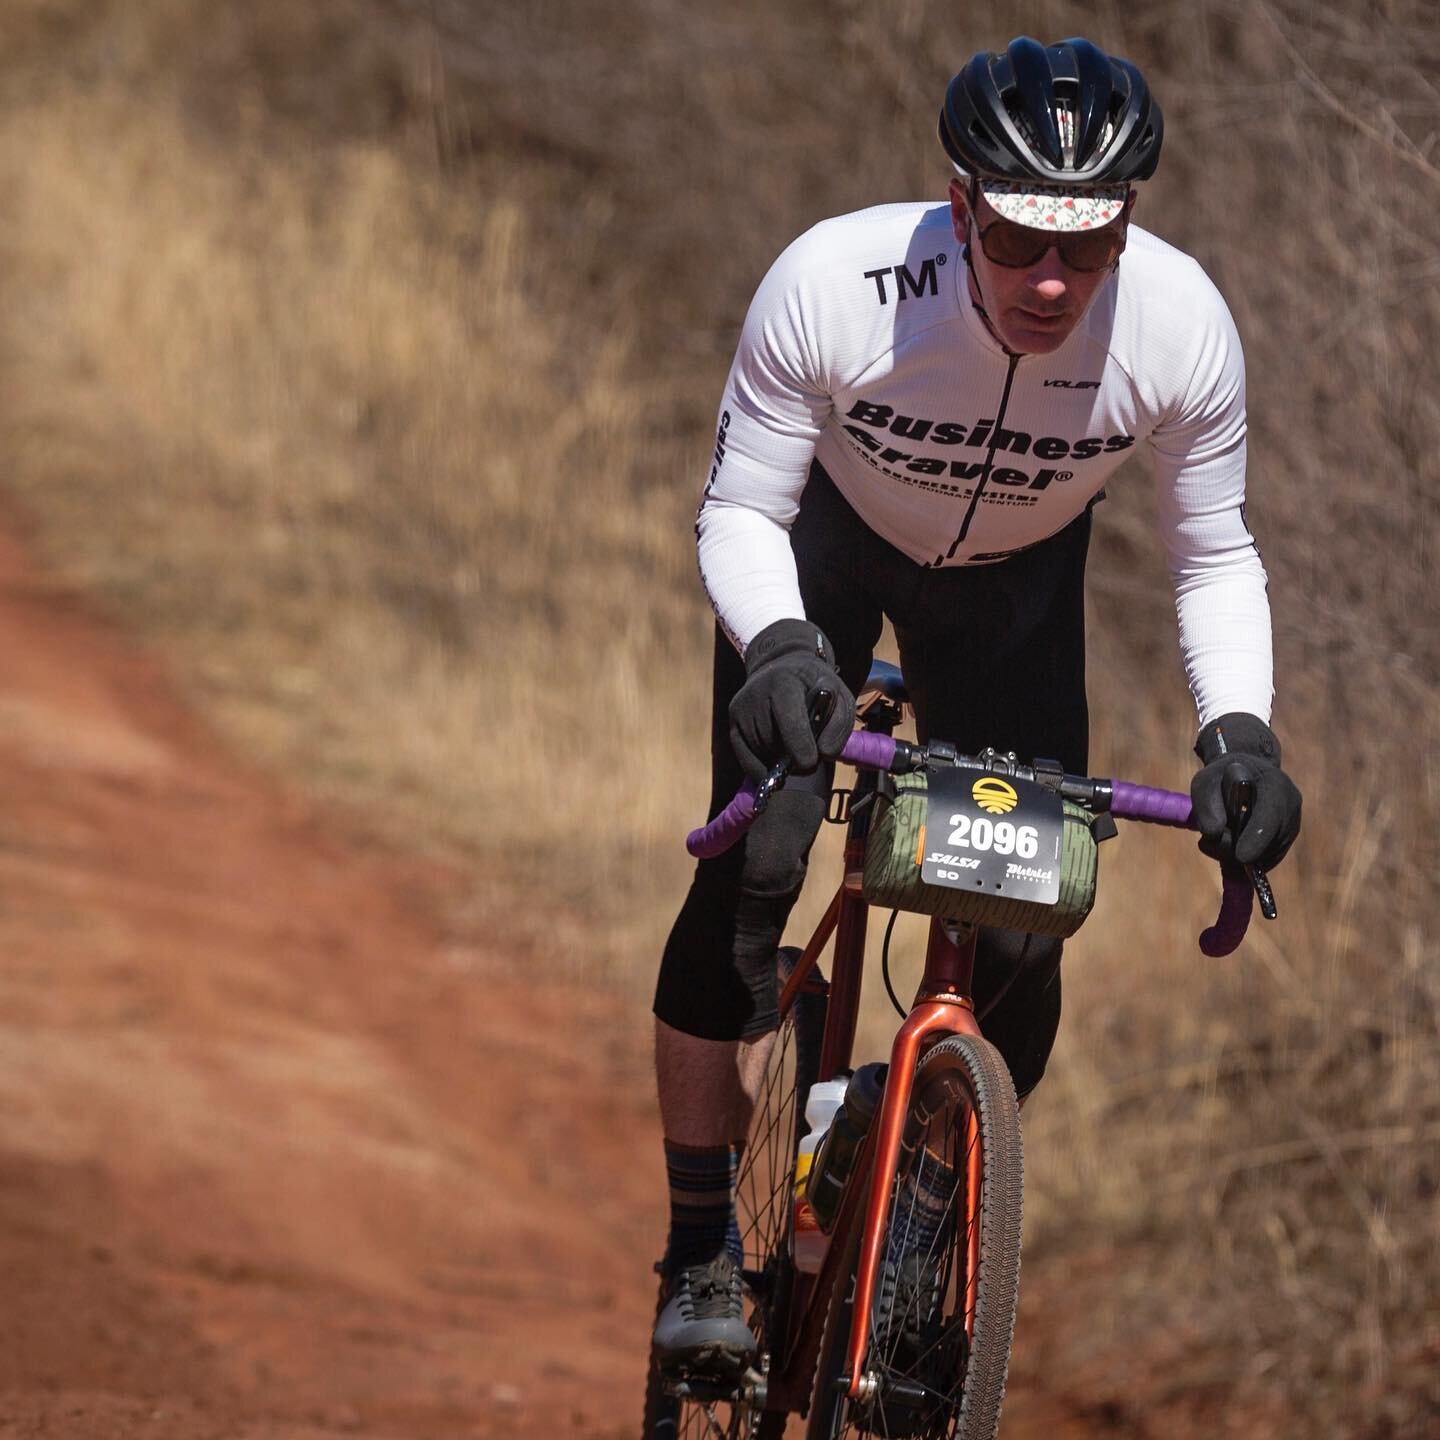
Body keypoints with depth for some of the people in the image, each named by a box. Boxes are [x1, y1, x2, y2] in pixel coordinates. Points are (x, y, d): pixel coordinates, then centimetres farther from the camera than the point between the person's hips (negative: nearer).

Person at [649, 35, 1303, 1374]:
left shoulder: (1181, 324, -32)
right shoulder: (835, 283, -38)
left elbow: (1215, 559, -15)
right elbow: (737, 512, -24)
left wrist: (1239, 728, -32)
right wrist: (777, 645, -44)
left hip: (1019, 578, 2)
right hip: (822, 537, -2)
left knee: (1023, 929, -7)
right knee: (751, 874, -17)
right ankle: (702, 1249, -3)